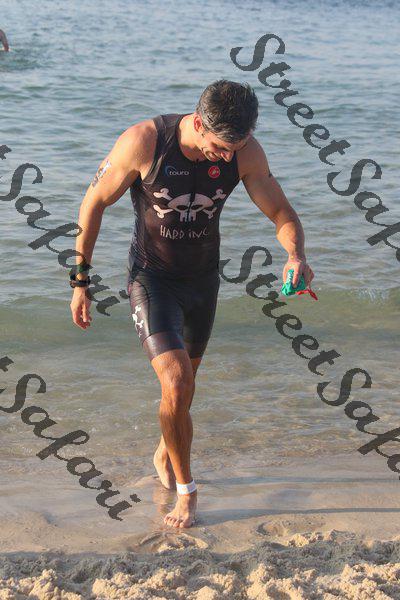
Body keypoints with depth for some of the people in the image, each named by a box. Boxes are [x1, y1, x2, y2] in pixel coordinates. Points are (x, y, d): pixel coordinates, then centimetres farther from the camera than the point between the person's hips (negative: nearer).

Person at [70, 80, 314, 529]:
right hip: (151, 277, -4)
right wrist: (80, 281, -10)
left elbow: (282, 214, -9)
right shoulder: (143, 142, -26)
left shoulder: (246, 153, -17)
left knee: (184, 382, 20)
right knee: (175, 380, -20)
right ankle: (185, 488, 0)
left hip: (202, 278, 4)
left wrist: (295, 256, -32)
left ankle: (165, 456, 49)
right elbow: (94, 203, -14)